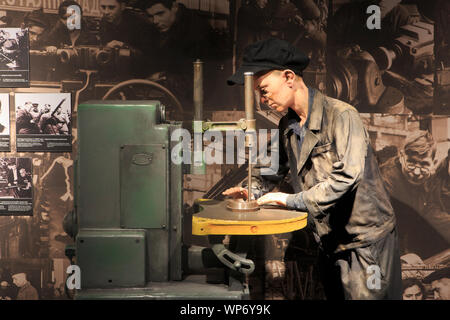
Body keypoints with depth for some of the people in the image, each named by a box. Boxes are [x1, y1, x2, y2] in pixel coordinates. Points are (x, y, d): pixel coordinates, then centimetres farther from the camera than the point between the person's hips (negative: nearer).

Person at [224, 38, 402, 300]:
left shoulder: (341, 115, -18)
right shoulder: (287, 126, 6)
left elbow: (347, 175, -28)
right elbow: (276, 169, 17)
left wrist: (293, 200, -27)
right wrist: (253, 190, -4)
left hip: (366, 237, -7)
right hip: (329, 240, 7)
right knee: (334, 294, 15)